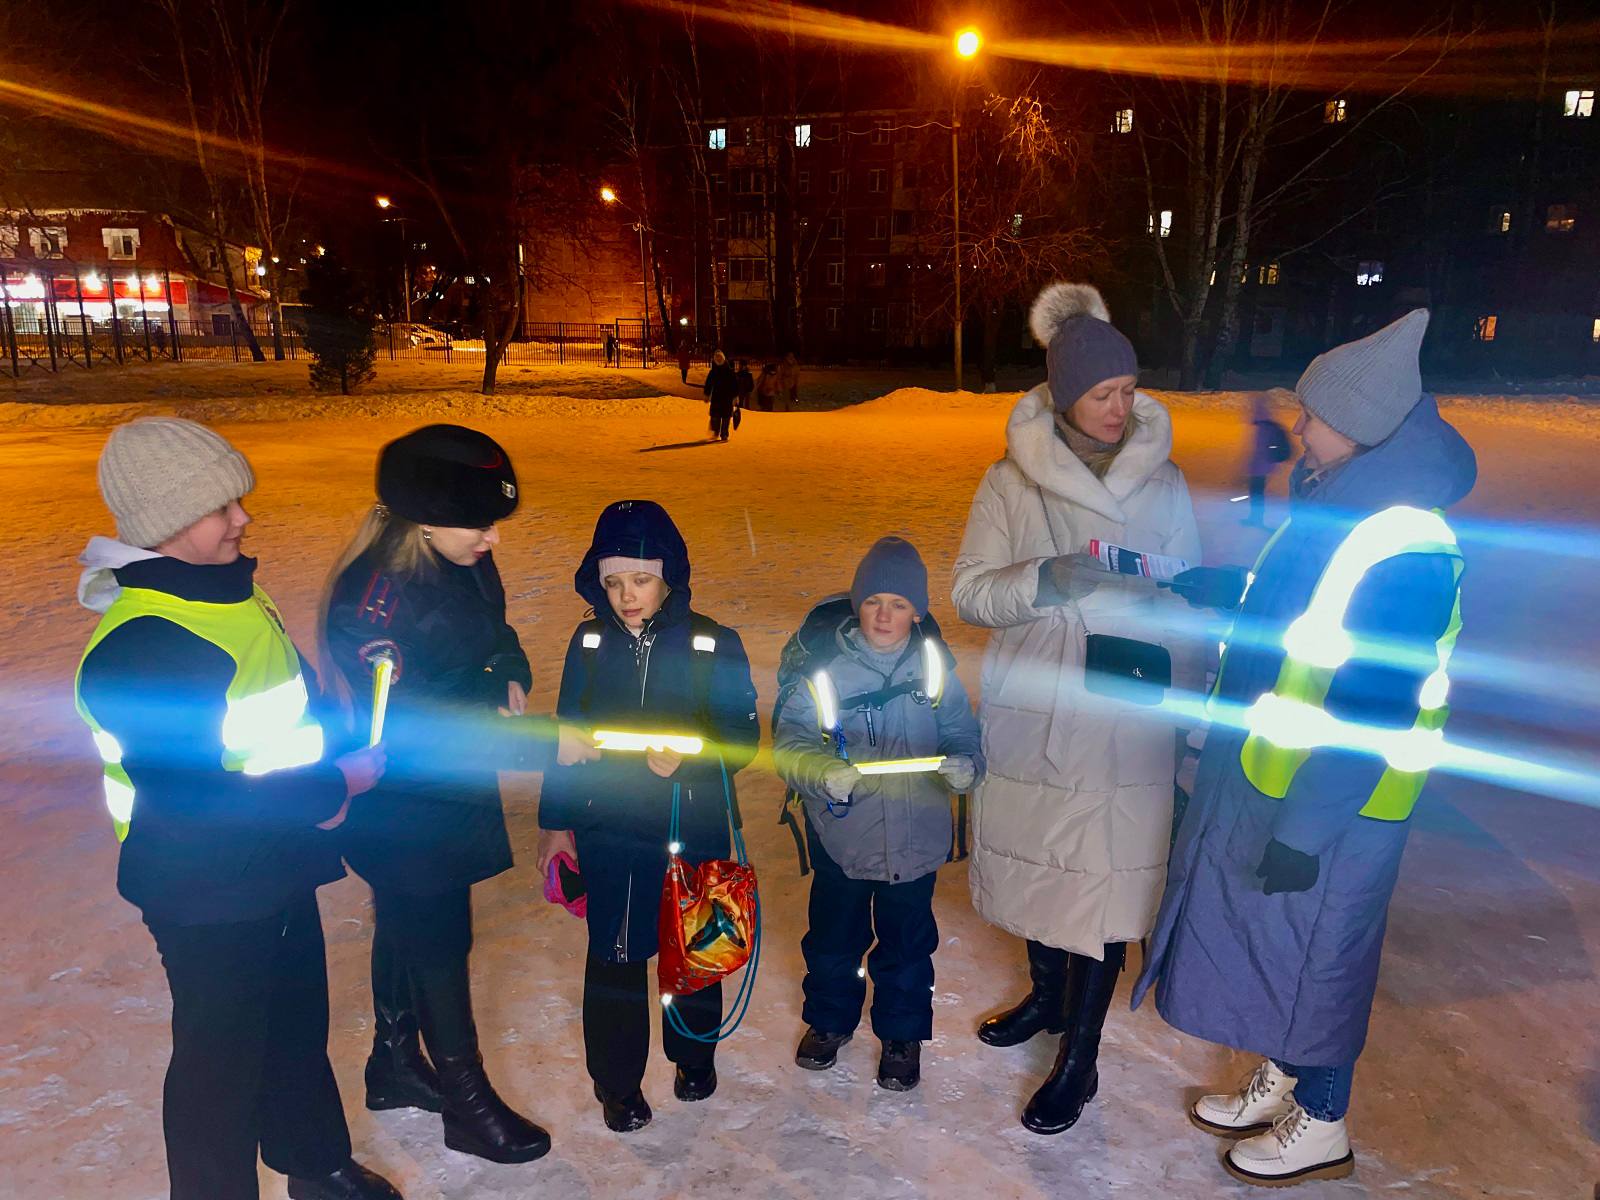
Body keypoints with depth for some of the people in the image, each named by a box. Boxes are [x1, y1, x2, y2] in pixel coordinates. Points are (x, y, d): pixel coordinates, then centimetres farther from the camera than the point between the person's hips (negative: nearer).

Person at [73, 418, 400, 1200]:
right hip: (206, 896, -8)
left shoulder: (231, 588, 0)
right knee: (223, 1056, 12)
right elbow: (190, 801, -28)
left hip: (281, 870, 8)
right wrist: (335, 786, -21)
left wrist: (322, 784, -3)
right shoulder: (137, 647, -27)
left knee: (299, 1024, 25)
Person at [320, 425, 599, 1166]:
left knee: (408, 928, 24)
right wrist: (541, 745, -31)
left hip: (455, 786, 8)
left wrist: (512, 674, -8)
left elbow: (494, 629, 14)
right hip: (402, 810, -8)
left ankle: (395, 1064, 45)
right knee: (439, 944, 7)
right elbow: (411, 733, -31)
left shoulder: (464, 561, -7)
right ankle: (468, 1104, 28)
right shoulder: (374, 599, -31)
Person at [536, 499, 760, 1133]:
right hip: (608, 831, 1)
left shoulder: (714, 645, -10)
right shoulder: (589, 643, -1)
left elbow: (742, 738, -7)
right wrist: (555, 822, 10)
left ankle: (694, 1054, 42)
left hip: (693, 830, -1)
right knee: (614, 957, 6)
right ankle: (617, 1083, 28)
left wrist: (689, 758, -27)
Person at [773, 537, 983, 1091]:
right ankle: (830, 1018, 45)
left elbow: (963, 737, 0)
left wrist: (963, 765, -23)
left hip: (915, 837, 1)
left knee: (907, 942, 17)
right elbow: (790, 738, -15)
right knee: (834, 936, 19)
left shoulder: (935, 667, -6)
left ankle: (902, 1034, 40)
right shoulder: (827, 665, -11)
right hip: (840, 837, 0)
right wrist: (825, 771, -34)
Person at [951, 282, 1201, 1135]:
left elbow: (1189, 602, 6)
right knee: (1035, 864, 17)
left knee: (1105, 880, 4)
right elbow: (969, 592, -7)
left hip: (1124, 721, 0)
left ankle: (1079, 1059, 21)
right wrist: (1043, 581, -23)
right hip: (1030, 715, 1)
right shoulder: (1010, 482, -4)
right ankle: (1048, 995, 44)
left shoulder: (1162, 483, 0)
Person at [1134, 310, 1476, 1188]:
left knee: (1310, 957, 10)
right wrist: (1189, 584, 8)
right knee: (1265, 940, 22)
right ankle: (1280, 1082, 45)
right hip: (1261, 776, 9)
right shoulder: (1335, 502, 2)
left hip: (1327, 807, -9)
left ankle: (1321, 1128, 34)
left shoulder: (1404, 552, -27)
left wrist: (1302, 831, -21)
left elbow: (1371, 717, -25)